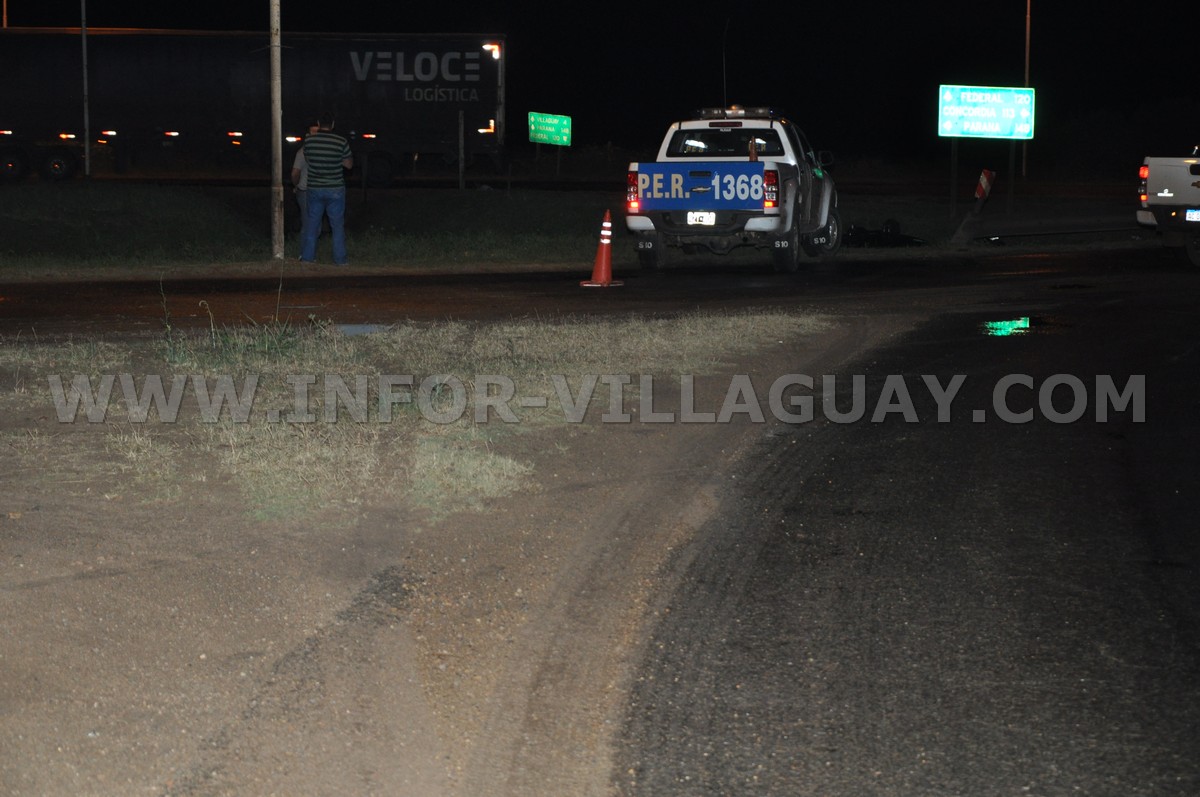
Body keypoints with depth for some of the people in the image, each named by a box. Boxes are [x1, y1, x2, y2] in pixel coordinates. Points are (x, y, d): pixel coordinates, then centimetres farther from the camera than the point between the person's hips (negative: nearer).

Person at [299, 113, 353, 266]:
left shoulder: (309, 141, -5)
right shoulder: (341, 142, -11)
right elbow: (349, 164, 0)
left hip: (314, 189, 2)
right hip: (335, 190, -2)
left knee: (312, 223, 11)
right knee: (337, 225, 7)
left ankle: (308, 256, 14)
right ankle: (340, 258, 9)